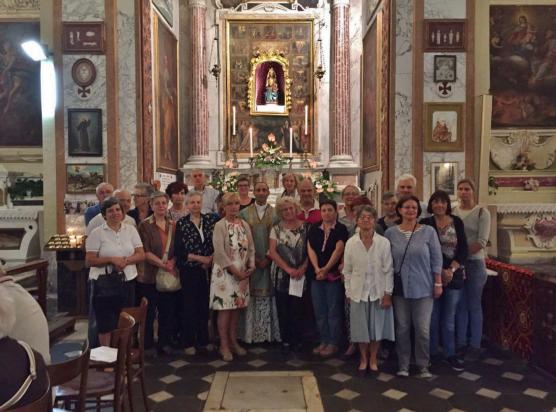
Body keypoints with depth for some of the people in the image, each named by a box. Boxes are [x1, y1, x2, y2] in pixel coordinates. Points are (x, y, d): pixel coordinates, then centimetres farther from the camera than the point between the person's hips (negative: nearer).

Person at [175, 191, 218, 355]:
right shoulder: (182, 223, -3)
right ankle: (189, 342, 17)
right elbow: (179, 251, -7)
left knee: (205, 305, 10)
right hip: (189, 270, -2)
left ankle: (203, 340, 24)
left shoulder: (210, 219, 5)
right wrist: (201, 258, -11)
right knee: (189, 306, 4)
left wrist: (211, 258, -10)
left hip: (207, 269, 3)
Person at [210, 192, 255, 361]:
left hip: (242, 273, 5)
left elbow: (251, 248, 10)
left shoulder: (244, 225, 9)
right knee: (225, 309, -2)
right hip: (225, 272, -5)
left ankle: (233, 341, 23)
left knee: (237, 308, 11)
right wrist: (234, 270, -16)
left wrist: (251, 267, -3)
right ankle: (224, 345, 10)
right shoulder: (220, 226, -7)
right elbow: (219, 252, -14)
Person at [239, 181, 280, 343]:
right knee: (251, 297, 0)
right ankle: (250, 333, 10)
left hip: (269, 261, 0)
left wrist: (268, 258, -8)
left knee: (268, 296, 2)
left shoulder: (276, 213, 4)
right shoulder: (244, 213, 4)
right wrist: (253, 258, -7)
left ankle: (269, 333, 12)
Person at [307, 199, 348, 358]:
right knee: (319, 310, 9)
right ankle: (323, 341, 21)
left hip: (334, 275, -4)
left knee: (333, 311, 1)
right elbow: (310, 249, 1)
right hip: (316, 275, 4)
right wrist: (317, 269, -12)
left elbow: (338, 250, -12)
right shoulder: (314, 229, 8)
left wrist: (326, 269, -18)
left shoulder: (341, 229, -3)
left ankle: (333, 343, 12)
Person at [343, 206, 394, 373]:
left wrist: (387, 293, -7)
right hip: (358, 292, 1)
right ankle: (363, 359, 28)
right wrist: (348, 292, 2)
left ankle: (373, 359, 28)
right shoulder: (350, 243, -3)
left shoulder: (384, 242, -7)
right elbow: (347, 270, 3)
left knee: (377, 326, 9)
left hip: (378, 291, -1)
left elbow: (388, 270, -5)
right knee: (361, 327, 9)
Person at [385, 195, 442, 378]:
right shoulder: (391, 233, 1)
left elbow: (436, 259, 0)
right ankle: (403, 365, 22)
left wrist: (438, 283, -2)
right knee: (402, 328, 9)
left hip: (423, 287, -1)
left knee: (423, 329, 3)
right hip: (400, 287, 1)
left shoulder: (428, 231, -3)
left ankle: (423, 366, 20)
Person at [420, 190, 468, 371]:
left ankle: (450, 354, 18)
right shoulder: (425, 224, -1)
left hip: (454, 275, 2)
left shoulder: (457, 222, 5)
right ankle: (432, 352, 18)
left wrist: (451, 270, -11)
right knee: (432, 316, 4)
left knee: (449, 317, 8)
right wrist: (440, 271, -11)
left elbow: (463, 249, 1)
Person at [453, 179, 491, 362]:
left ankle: (474, 346, 15)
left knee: (474, 306, 4)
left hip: (474, 263, -3)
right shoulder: (452, 212, 7)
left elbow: (482, 242, -13)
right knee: (460, 305, 11)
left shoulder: (482, 213, -5)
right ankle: (461, 343, 22)